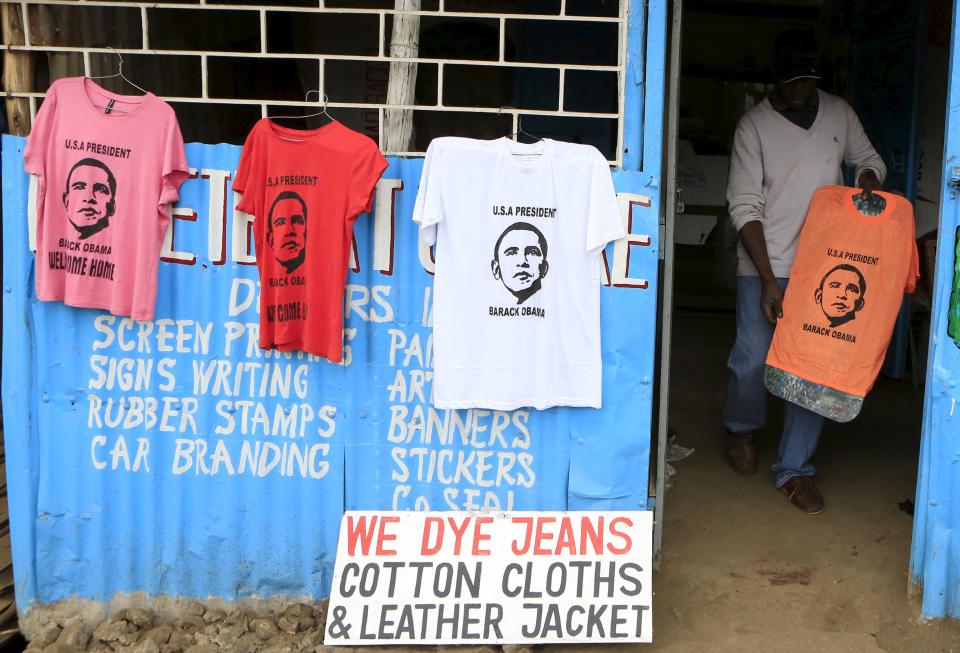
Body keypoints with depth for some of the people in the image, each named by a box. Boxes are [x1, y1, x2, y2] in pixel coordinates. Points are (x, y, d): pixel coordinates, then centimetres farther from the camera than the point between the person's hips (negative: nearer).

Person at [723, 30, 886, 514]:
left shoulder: (839, 114, 6)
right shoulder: (754, 126, -6)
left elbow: (869, 159, 20)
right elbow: (744, 208, -10)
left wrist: (867, 178, -7)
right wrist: (768, 281, -16)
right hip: (764, 269, -3)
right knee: (752, 361, -1)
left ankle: (795, 468, 12)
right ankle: (740, 429, 31)